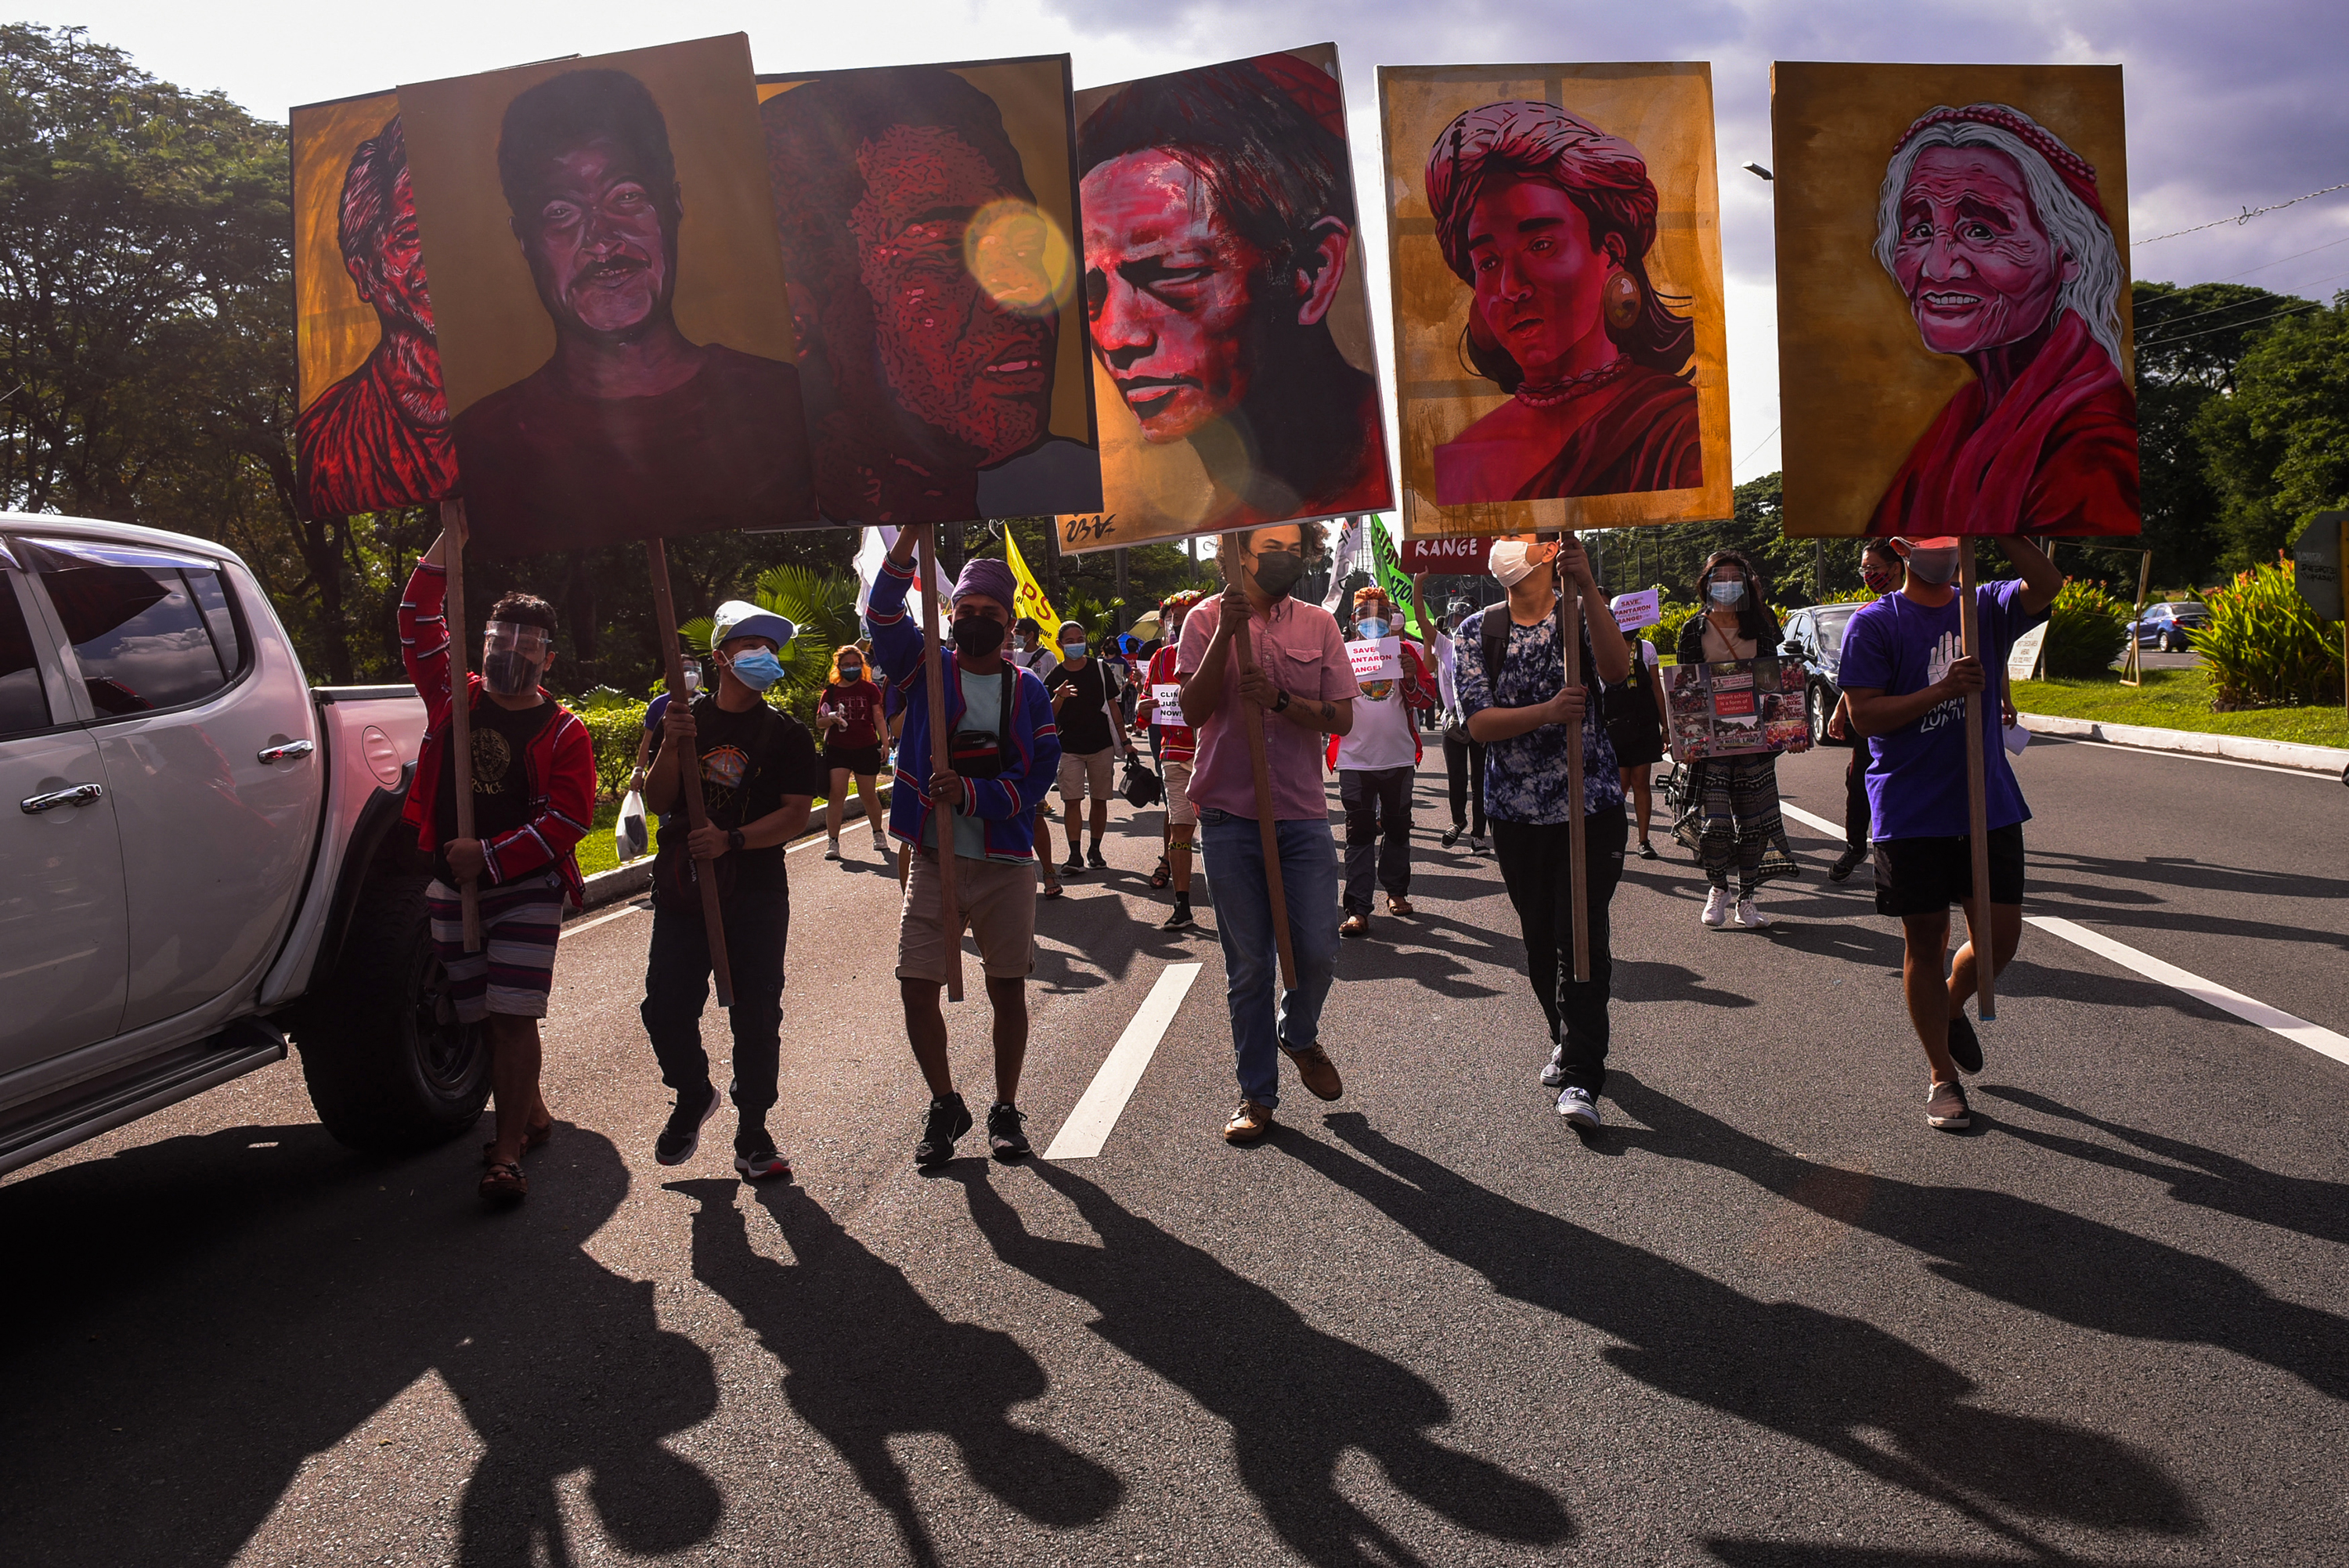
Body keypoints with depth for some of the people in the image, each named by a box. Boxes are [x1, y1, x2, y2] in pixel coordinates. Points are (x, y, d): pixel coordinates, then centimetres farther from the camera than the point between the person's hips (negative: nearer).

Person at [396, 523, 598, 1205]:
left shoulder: (563, 731, -3)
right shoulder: (456, 695, 8)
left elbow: (569, 819, -11)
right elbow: (418, 619, 5)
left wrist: (490, 855, -20)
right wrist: (451, 541, -4)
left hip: (526, 888, -4)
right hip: (451, 887, 4)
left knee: (513, 1017, -10)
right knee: (483, 1017, 9)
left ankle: (508, 1154, -8)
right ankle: (530, 1116, 28)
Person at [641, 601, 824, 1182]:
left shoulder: (788, 734, 1)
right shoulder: (684, 718, 8)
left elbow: (796, 814, -7)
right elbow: (657, 803, 4)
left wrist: (732, 840, -20)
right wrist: (671, 749, -13)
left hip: (756, 892, -2)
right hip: (682, 887, 2)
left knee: (757, 1014, 2)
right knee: (665, 1008, 1)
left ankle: (752, 1132, 17)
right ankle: (693, 1096, 30)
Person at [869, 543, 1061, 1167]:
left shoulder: (1027, 689, 3)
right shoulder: (926, 666, 3)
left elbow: (1041, 773, -5)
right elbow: (884, 617, -14)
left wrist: (971, 794, -19)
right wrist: (909, 540, -26)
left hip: (1006, 863, 0)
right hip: (934, 859, 0)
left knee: (1008, 988, 6)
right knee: (917, 987, -2)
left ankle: (1006, 1110, 24)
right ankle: (944, 1106, 19)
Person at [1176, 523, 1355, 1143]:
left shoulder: (1318, 623, 7)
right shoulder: (1206, 619, 1)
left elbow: (1342, 718, 2)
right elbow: (1194, 709, -10)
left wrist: (1280, 699, -15)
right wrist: (1224, 632, -19)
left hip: (1303, 812, 2)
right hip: (1230, 813, -2)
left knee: (1317, 951, 0)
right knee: (1248, 963, 4)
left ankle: (1299, 1035, 33)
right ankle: (1256, 1095, 17)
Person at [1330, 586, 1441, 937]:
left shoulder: (1405, 651, 7)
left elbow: (1428, 697, 5)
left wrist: (1412, 678, -15)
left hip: (1399, 757, 2)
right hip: (1355, 759, -2)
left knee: (1397, 827, 13)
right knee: (1359, 833, -4)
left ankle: (1397, 890, 30)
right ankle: (1357, 908, -6)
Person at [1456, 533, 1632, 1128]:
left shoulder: (1582, 613, -2)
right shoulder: (1477, 631, 1)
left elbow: (1617, 669, -23)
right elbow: (1478, 723, -9)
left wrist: (1587, 588, -33)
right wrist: (1548, 711, -25)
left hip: (1591, 802, -2)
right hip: (1515, 810, 3)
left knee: (1582, 933, -8)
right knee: (1539, 936, 12)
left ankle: (1581, 1076, -4)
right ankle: (1568, 1041, 33)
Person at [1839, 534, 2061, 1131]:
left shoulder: (1987, 609, 6)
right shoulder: (1874, 624, -4)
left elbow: (2047, 585, -15)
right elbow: (1864, 715, -11)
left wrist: (1999, 530, -23)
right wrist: (1942, 690, -22)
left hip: (1990, 806, 3)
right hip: (1911, 815, -3)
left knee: (2000, 936, 5)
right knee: (1925, 943, 5)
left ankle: (1950, 1005, 38)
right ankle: (1942, 1076, 20)